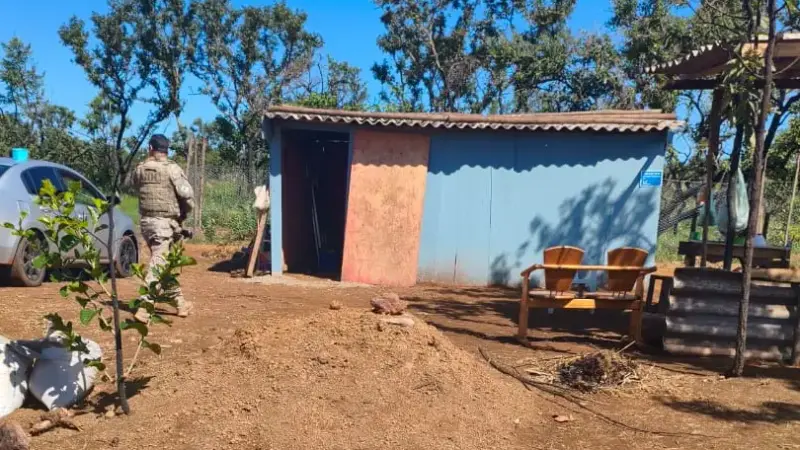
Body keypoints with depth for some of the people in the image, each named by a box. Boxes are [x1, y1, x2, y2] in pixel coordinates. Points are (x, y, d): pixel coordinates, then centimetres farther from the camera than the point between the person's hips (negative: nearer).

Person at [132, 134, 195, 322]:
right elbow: (187, 195, -15)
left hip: (146, 220, 6)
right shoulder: (172, 168, -10)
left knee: (162, 263, 17)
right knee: (157, 266, -5)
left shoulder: (140, 169, 5)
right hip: (165, 222, -6)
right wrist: (184, 213, 2)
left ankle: (180, 302, 27)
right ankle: (143, 308, -11)